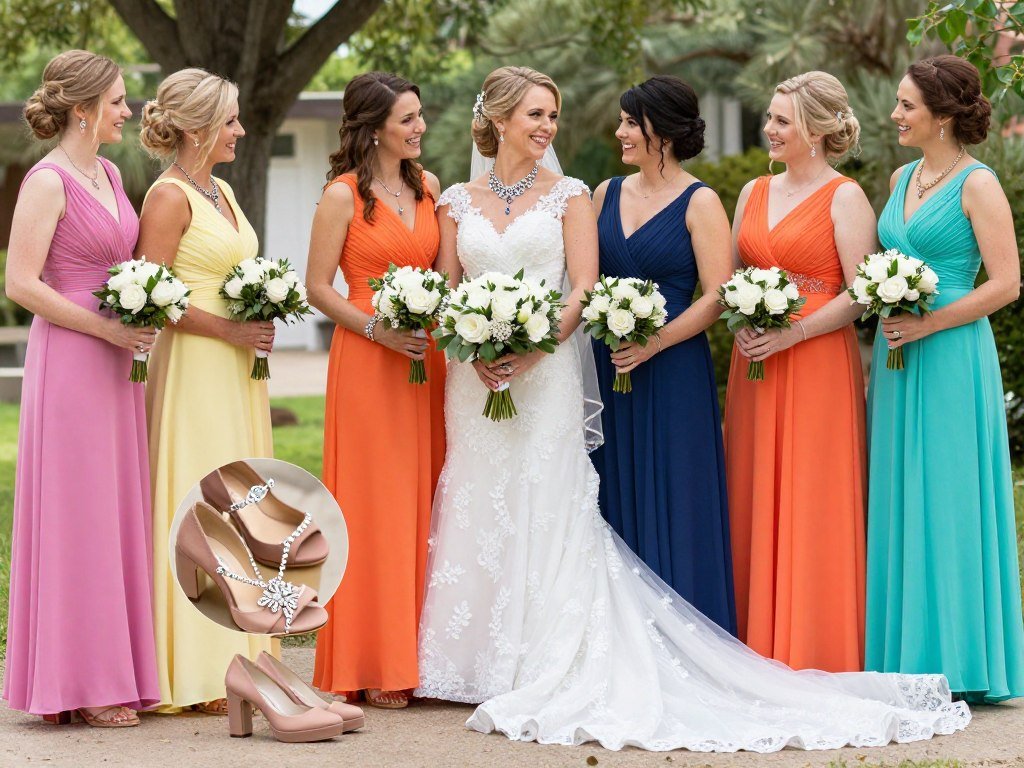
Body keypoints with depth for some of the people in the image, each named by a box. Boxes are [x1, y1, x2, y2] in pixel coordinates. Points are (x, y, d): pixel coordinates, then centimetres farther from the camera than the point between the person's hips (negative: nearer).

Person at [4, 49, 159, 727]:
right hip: (71, 359, -8)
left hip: (117, 364, 8)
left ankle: (116, 670, 17)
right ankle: (78, 681, 3)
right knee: (76, 515, -3)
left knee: (118, 511, 10)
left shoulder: (110, 175, 13)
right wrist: (106, 328, -15)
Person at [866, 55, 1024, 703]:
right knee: (897, 505, 8)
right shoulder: (904, 179, 14)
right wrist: (879, 318, 7)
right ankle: (906, 658, 15)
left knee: (946, 503, -4)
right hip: (896, 359, 8)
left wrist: (926, 324, -16)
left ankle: (955, 662, 3)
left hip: (951, 358, -8)